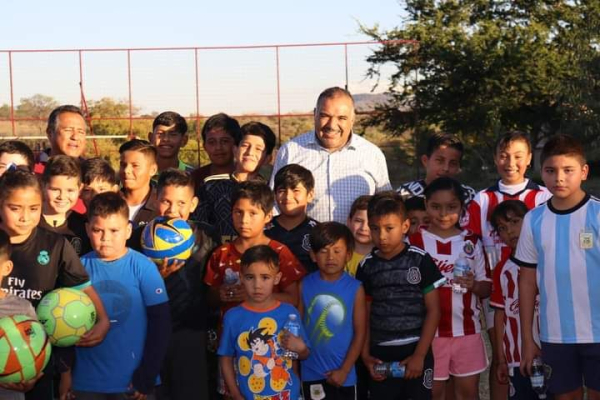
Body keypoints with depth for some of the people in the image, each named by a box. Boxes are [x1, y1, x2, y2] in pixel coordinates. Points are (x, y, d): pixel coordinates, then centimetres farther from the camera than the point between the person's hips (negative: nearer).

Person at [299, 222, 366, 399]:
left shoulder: (355, 288, -9)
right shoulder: (305, 285, -3)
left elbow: (360, 333, -7)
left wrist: (344, 370, -10)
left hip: (343, 374, -2)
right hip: (310, 373, 2)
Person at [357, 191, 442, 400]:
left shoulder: (420, 260, -5)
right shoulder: (367, 265, 3)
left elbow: (433, 310, -5)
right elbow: (364, 313, 8)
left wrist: (419, 355, -9)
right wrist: (365, 354, 1)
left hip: (416, 351, -2)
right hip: (380, 353, 3)